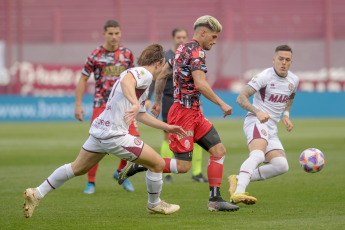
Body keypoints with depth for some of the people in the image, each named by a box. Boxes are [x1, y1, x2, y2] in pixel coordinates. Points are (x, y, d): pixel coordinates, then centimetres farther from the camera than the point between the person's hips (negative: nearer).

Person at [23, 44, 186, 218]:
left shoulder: (140, 74, 23)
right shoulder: (144, 73, -8)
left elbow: (141, 115, 32)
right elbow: (126, 81, -32)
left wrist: (166, 127, 34)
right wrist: (135, 104, -46)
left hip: (99, 130, 10)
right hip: (114, 134, -10)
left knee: (77, 168, 21)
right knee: (158, 164, 1)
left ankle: (36, 194, 18)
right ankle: (154, 204, 21)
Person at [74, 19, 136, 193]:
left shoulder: (127, 54, 6)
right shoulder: (95, 55, -3)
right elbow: (83, 79, 2)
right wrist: (78, 105, -3)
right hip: (101, 105, -3)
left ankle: (120, 172, 19)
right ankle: (91, 182, 5)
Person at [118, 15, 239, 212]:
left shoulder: (183, 50, 16)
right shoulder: (196, 52, -14)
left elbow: (162, 75, 24)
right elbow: (200, 84, -25)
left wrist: (157, 102, 33)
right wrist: (222, 104, -18)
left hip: (194, 113, 10)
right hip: (183, 113, -10)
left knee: (219, 150, 4)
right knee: (183, 165, -9)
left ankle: (215, 199, 3)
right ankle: (137, 166, 0)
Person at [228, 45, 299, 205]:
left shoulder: (293, 80, 11)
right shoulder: (265, 76, -11)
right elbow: (241, 98, -16)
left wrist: (286, 116, 15)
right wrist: (257, 112, -32)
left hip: (272, 129, 8)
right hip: (256, 122, -8)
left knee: (281, 166, -9)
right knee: (258, 154, -35)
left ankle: (238, 180, -5)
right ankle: (238, 192, -51)